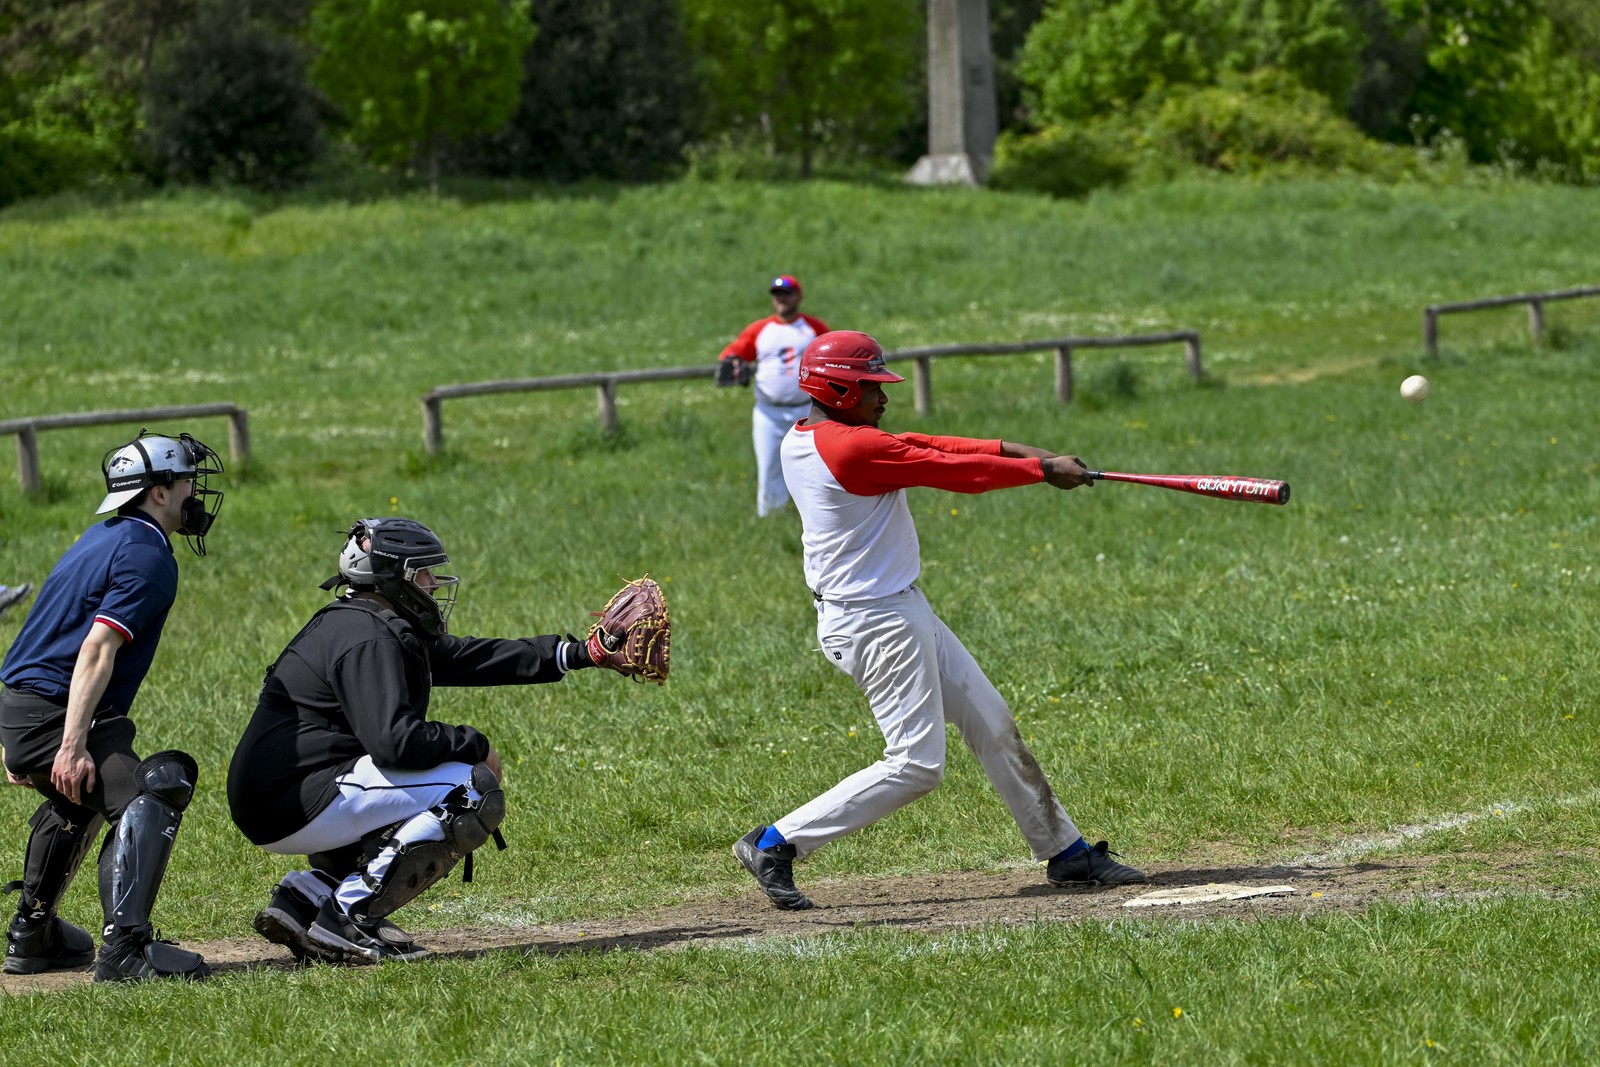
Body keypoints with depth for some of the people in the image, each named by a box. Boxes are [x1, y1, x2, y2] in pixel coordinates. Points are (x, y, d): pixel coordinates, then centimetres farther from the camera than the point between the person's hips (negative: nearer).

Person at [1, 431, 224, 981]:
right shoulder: (147, 555, -13)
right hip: (51, 716, -11)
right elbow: (98, 649, -24)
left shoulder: (103, 539, 18)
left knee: (78, 801, 36)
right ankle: (124, 947, -40)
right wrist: (72, 746, -32)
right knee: (148, 795, -26)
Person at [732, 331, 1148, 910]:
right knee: (916, 764, -7)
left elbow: (920, 446, 10)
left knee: (992, 724, 13)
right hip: (878, 622, -11)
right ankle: (776, 843, -4)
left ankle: (1066, 852, 20)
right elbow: (952, 471, -15)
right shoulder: (852, 447, -21)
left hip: (899, 610, 11)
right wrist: (1041, 469, -3)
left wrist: (1009, 450, 3)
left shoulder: (802, 443, 8)